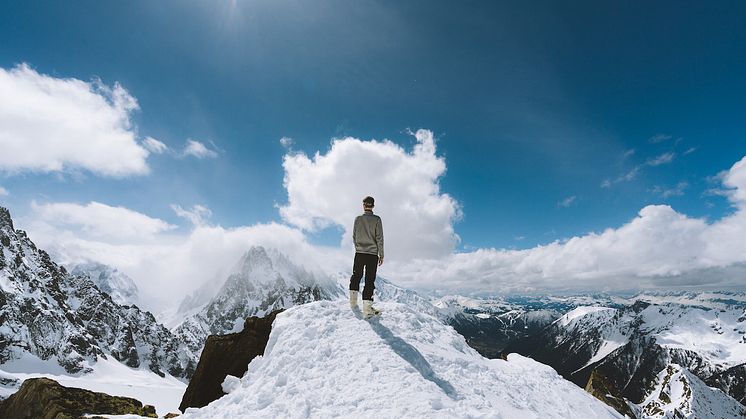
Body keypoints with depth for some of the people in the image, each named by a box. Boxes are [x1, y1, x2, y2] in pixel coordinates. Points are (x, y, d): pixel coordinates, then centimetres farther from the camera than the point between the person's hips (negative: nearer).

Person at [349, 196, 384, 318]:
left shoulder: (358, 219, 1)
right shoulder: (376, 219, -5)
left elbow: (354, 236, 7)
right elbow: (379, 238, -7)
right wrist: (381, 254, 0)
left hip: (359, 253, 2)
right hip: (372, 254, -2)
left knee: (356, 276, 20)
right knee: (370, 280, 2)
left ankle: (353, 301, 22)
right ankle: (367, 308, -2)